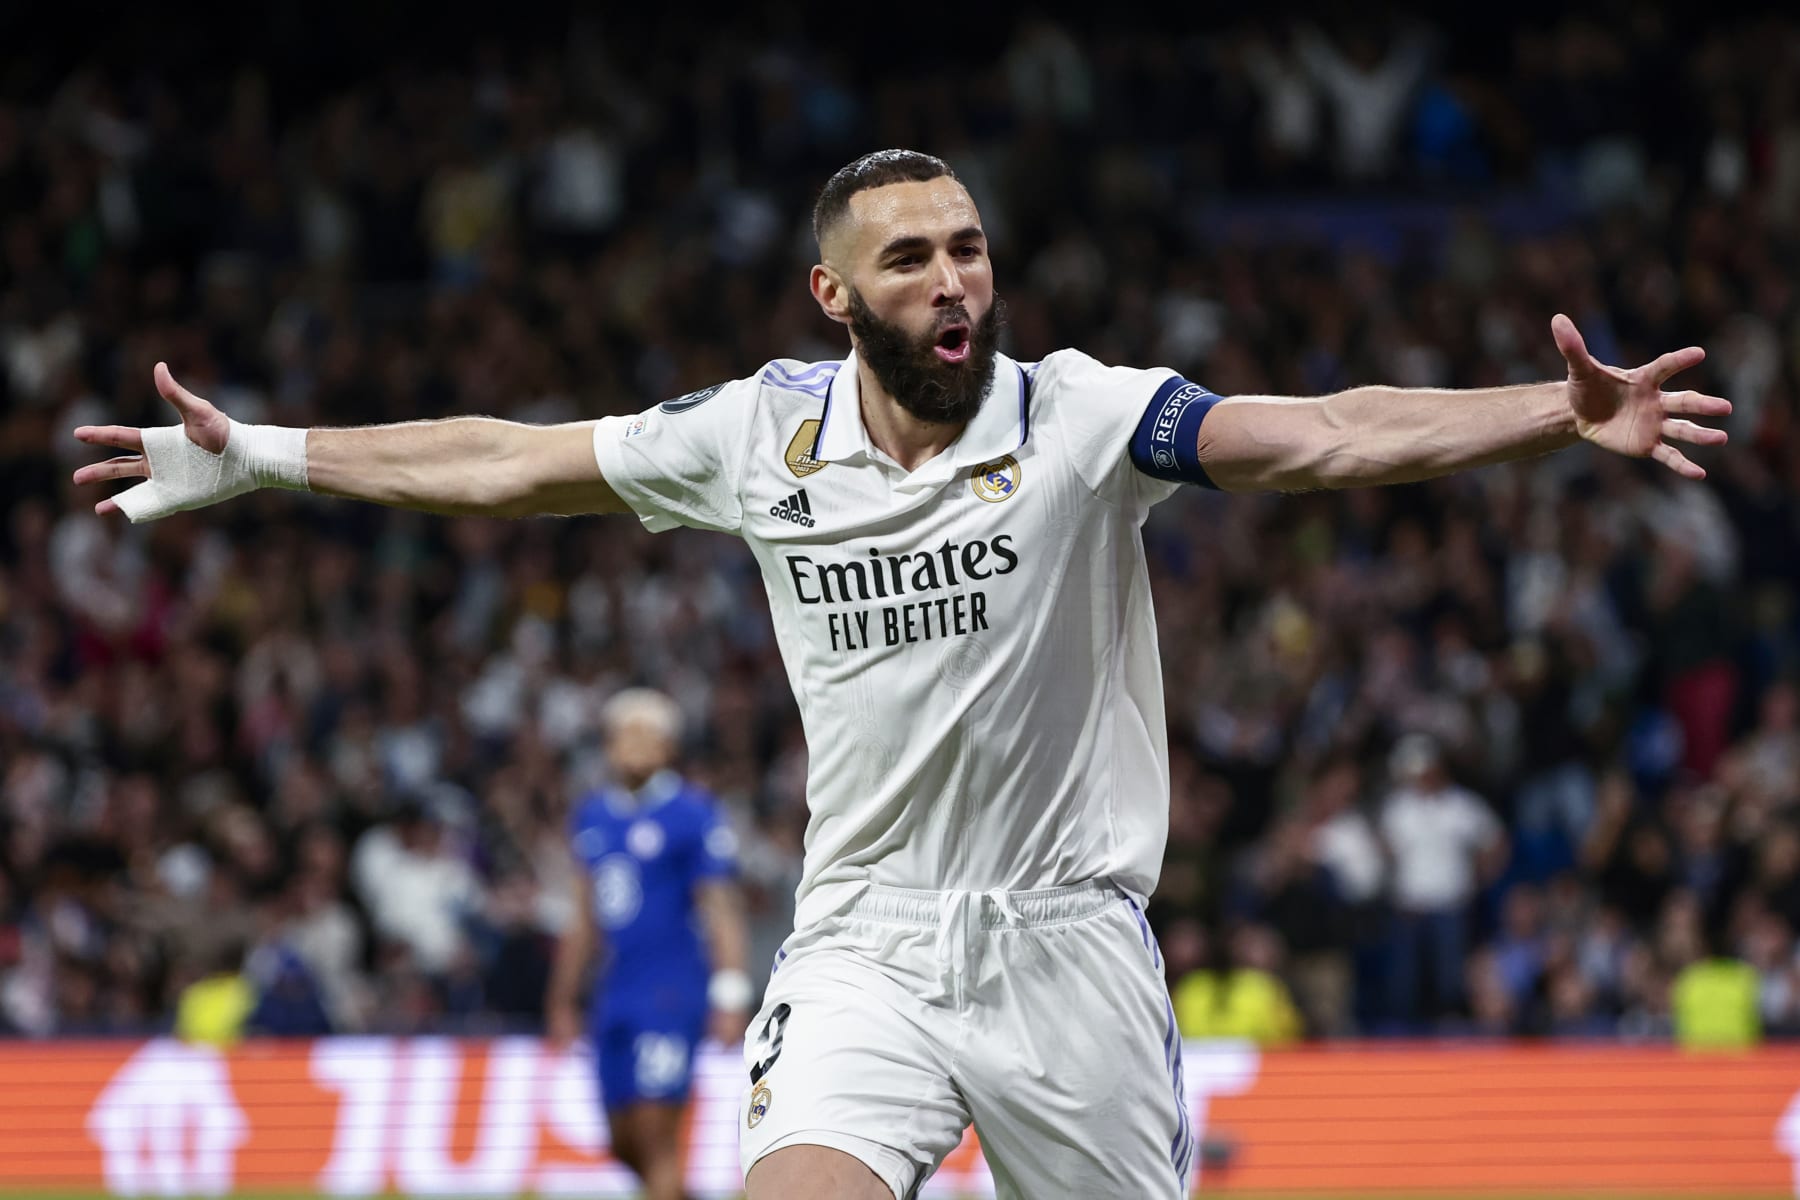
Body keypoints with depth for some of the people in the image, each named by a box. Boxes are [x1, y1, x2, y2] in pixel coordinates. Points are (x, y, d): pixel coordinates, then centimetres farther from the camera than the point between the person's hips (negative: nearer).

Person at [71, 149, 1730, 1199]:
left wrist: (1566, 418, -33)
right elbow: (507, 464, 13)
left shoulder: (1081, 419, -8)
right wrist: (254, 458, 16)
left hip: (1067, 943, -1)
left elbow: (1331, 437, -18)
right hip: (868, 944, 1)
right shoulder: (765, 433, 2)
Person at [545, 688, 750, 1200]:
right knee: (625, 1145, 9)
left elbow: (721, 909, -7)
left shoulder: (692, 814, -5)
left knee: (656, 1135, -10)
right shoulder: (592, 816, 15)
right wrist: (562, 999, 23)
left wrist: (730, 996, -14)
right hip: (615, 995, 7)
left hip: (671, 992, -7)